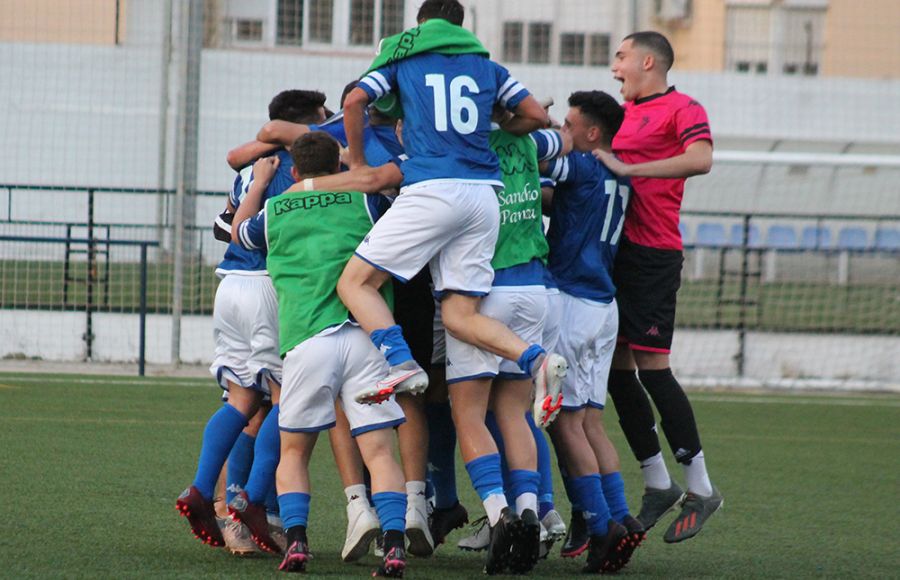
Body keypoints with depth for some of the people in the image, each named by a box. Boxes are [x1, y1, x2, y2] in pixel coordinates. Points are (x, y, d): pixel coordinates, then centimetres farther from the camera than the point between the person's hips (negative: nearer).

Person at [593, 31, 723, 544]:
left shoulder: (683, 109, -6)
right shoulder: (623, 112, 19)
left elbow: (701, 158, -24)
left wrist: (627, 168, -25)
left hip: (653, 256, -8)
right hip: (613, 252, 8)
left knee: (652, 368, -10)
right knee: (617, 370, 6)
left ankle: (701, 489, -2)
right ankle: (658, 483, 16)